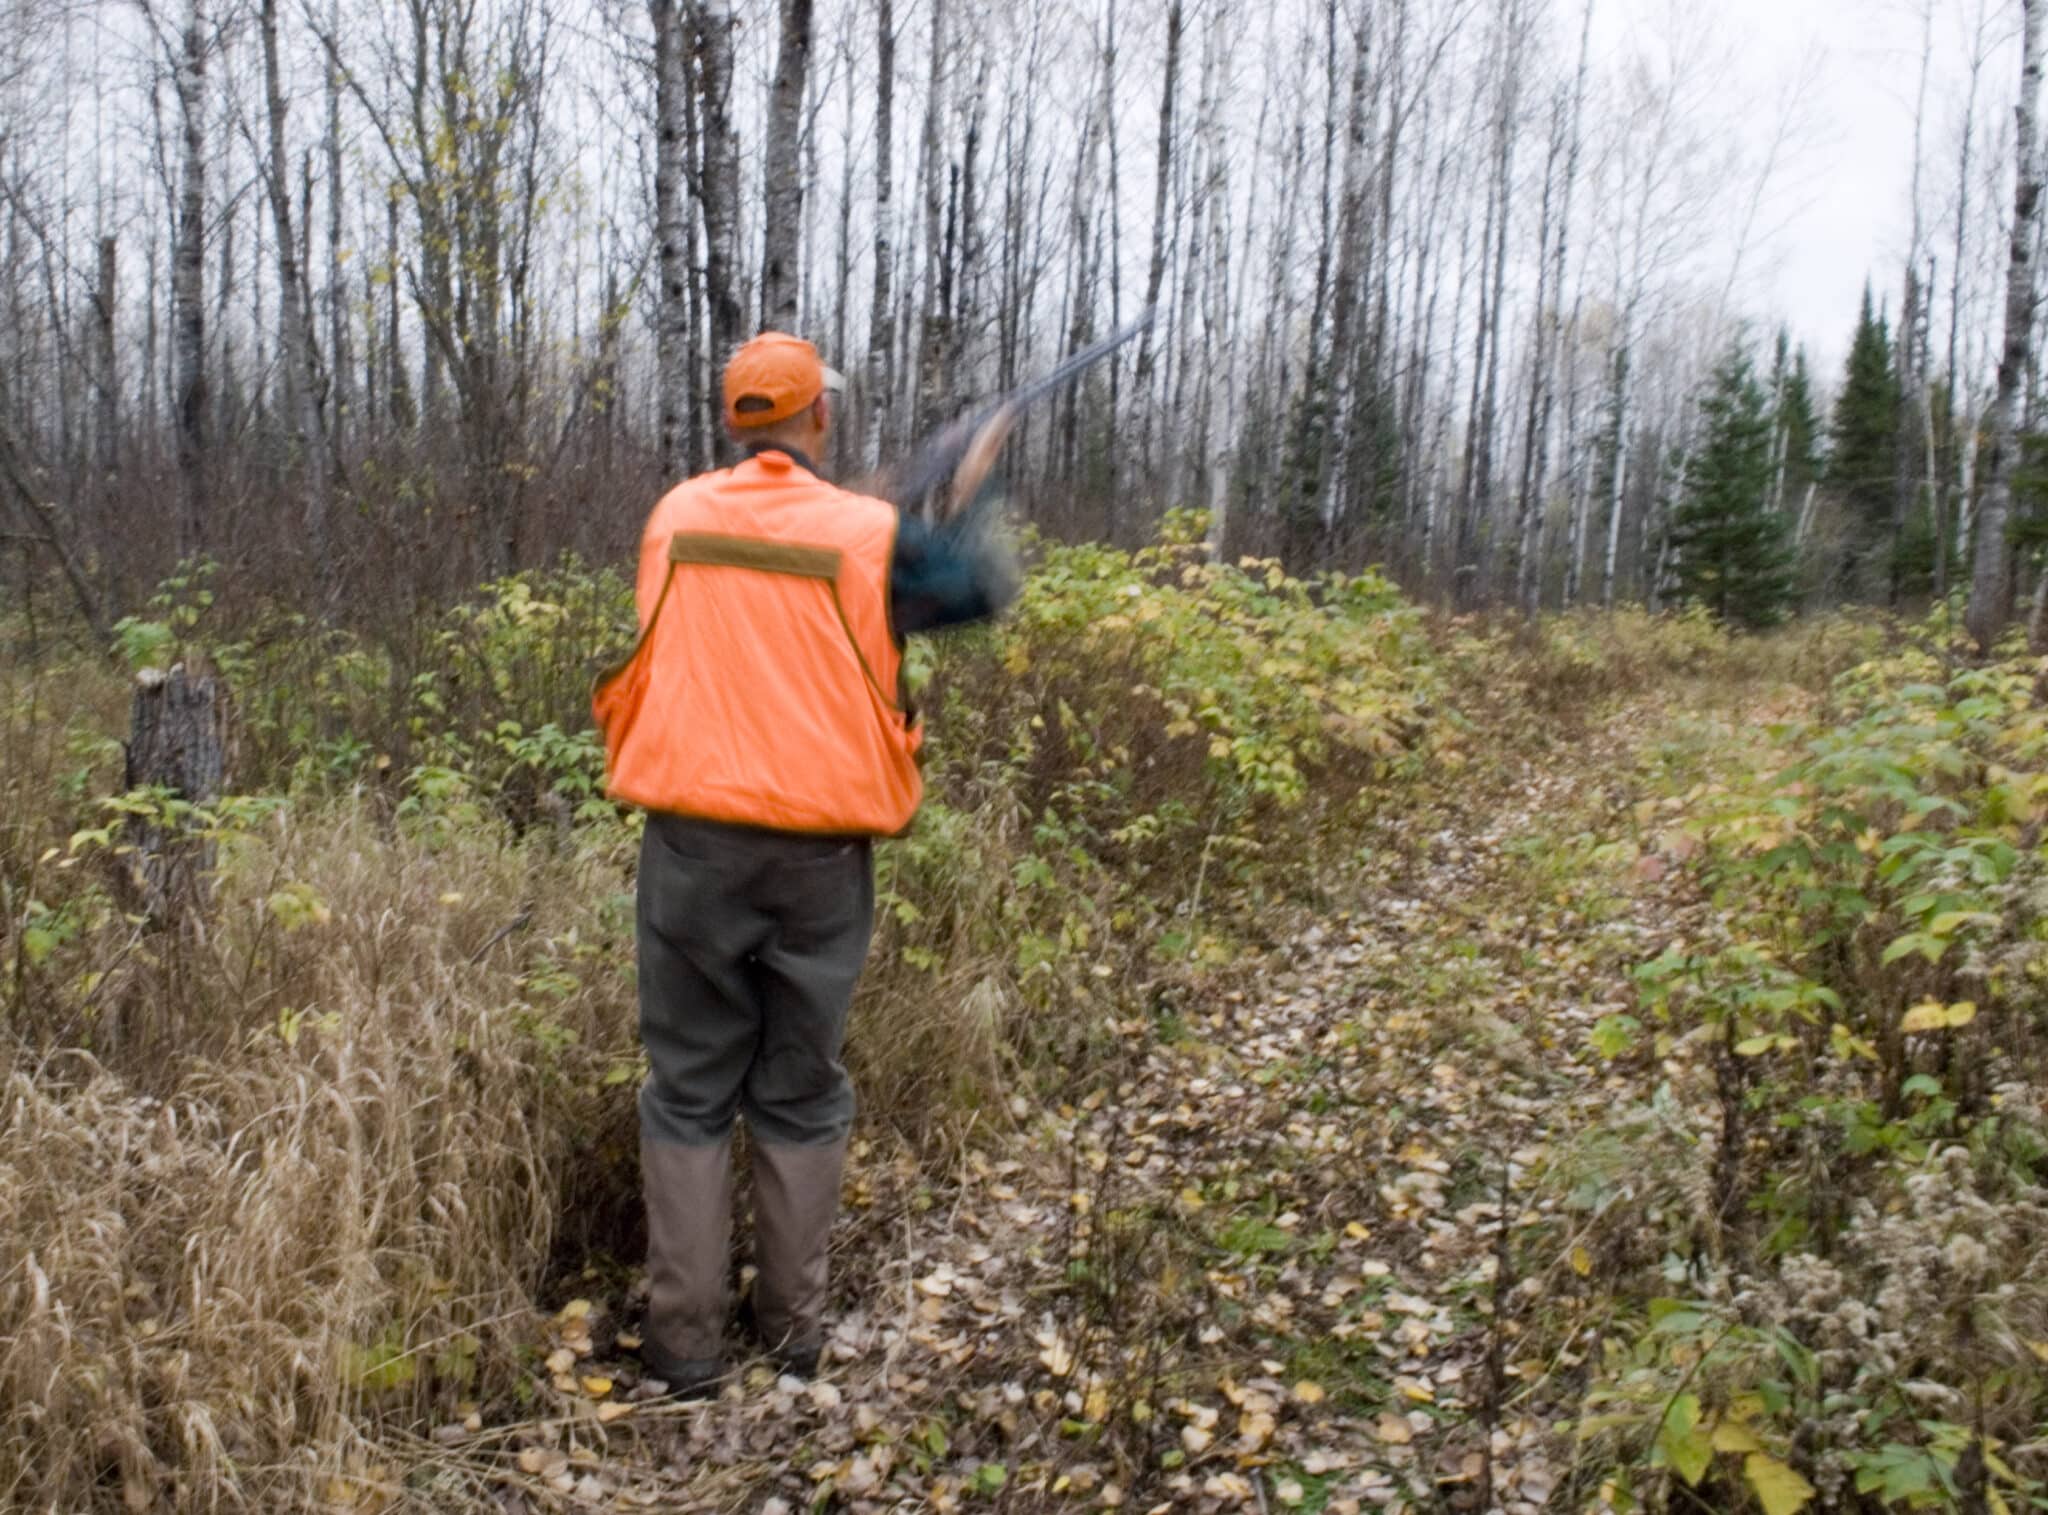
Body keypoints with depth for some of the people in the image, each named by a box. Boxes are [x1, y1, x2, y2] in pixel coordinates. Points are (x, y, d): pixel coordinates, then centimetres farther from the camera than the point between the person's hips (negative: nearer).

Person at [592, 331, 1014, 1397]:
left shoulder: (675, 516, 4)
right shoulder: (868, 534, -4)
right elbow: (985, 588, 9)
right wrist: (965, 505, 26)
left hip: (692, 842, 1)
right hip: (817, 856, -1)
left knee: (689, 1093, 11)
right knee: (800, 1097, 13)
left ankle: (684, 1341, 17)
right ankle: (793, 1330, 24)